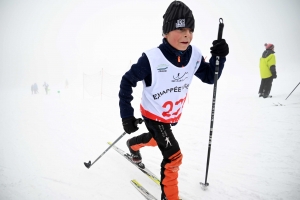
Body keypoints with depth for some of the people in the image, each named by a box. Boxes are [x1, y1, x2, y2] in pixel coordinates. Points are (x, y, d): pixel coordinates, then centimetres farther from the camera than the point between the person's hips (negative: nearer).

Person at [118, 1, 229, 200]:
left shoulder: (194, 55, -14)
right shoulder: (152, 58, -29)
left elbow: (209, 77, -1)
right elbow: (127, 82, -19)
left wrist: (219, 57, -20)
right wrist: (127, 115, -20)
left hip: (173, 116, 6)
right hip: (153, 116, -6)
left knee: (155, 139, 30)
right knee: (174, 156, -9)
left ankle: (133, 144, 63)